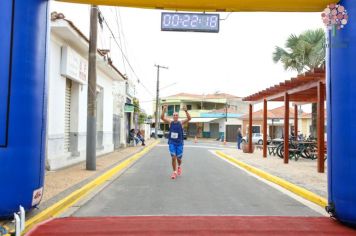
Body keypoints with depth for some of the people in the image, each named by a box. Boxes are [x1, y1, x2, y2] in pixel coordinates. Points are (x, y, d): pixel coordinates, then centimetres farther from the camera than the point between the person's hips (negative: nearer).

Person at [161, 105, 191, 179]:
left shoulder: (181, 123, -2)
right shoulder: (170, 122, 2)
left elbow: (189, 118, -16)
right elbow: (162, 117, -9)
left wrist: (186, 111, -32)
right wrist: (164, 110, -25)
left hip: (179, 143, 0)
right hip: (172, 143, 0)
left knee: (179, 158, 6)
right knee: (173, 157, -6)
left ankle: (179, 167, 39)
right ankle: (174, 172, 7)